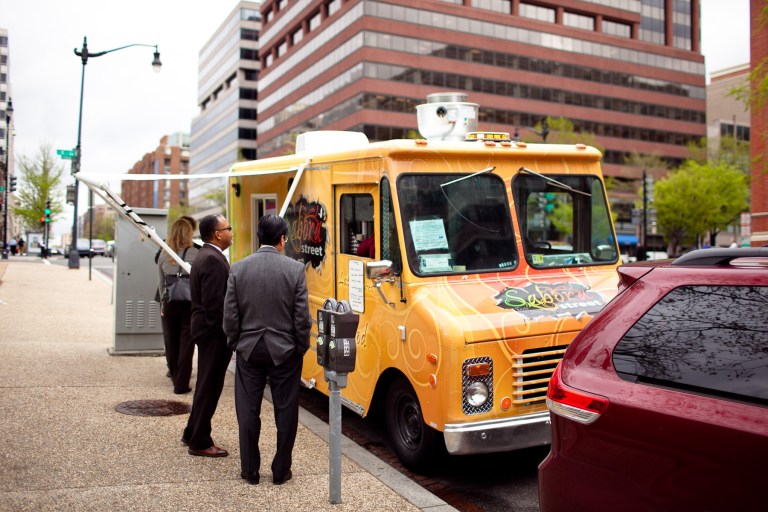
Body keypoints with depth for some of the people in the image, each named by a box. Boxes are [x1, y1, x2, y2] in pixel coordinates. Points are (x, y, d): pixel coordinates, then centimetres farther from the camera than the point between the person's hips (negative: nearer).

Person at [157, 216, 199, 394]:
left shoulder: (163, 255, 4)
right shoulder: (194, 254, -9)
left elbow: (161, 284, 10)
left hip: (169, 304, 4)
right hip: (189, 304, -4)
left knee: (171, 343, 15)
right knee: (186, 344, 3)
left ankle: (175, 378, 30)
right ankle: (181, 384, 5)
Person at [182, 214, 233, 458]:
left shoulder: (205, 255, 13)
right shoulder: (213, 260, -20)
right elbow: (214, 305, -24)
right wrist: (227, 336, -20)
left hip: (206, 328, 11)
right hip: (214, 332, -11)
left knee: (206, 385, 20)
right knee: (209, 387, 0)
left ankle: (192, 433, 32)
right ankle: (200, 442, 10)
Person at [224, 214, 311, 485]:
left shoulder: (238, 268, -3)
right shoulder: (295, 269, -8)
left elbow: (230, 316, -1)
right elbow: (302, 317, -7)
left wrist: (235, 344, 12)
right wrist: (302, 347, 6)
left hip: (249, 350, 2)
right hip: (285, 351, -1)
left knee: (248, 412, 11)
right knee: (285, 412, 10)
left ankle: (250, 470, 19)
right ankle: (281, 471, 18)